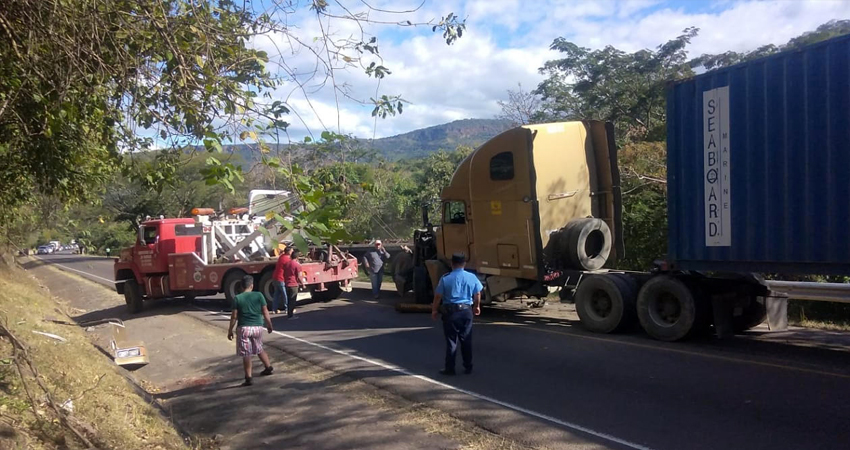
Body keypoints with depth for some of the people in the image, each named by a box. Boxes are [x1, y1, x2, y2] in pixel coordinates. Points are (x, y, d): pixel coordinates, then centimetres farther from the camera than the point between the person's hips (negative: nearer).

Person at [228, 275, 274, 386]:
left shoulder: (237, 298, -4)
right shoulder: (259, 295, -2)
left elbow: (234, 316, -4)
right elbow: (265, 312, -1)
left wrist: (230, 330, 6)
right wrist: (269, 325, 10)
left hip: (243, 328, -2)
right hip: (257, 327, 2)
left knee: (246, 354, 4)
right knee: (259, 349, 24)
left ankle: (248, 378, 5)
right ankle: (268, 367, 34)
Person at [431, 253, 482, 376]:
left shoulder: (445, 278, -9)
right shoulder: (472, 277, -1)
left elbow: (438, 296, -6)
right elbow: (477, 294, 9)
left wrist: (434, 310, 7)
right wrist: (477, 306, 26)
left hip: (450, 311, -2)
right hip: (466, 311, 2)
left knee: (451, 341, 5)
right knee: (466, 340, 12)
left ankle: (449, 368, 9)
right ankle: (468, 367, 19)